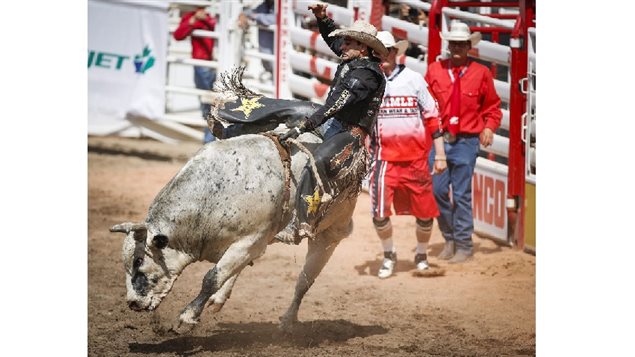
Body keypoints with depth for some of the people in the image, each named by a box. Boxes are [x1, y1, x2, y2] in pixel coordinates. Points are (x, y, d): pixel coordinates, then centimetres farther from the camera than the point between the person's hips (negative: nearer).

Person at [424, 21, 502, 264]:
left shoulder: (481, 73, 2)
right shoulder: (434, 70, 5)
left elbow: (492, 106, 11)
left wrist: (489, 127, -5)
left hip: (466, 141, -2)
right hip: (439, 139, 2)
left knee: (462, 194, -2)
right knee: (437, 191, 1)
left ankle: (464, 245, 8)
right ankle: (449, 238, 21)